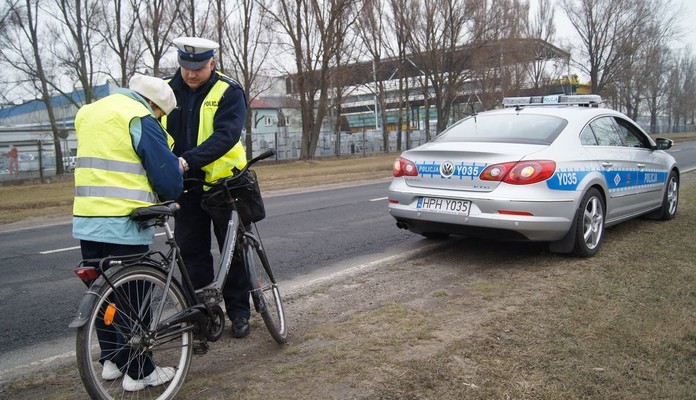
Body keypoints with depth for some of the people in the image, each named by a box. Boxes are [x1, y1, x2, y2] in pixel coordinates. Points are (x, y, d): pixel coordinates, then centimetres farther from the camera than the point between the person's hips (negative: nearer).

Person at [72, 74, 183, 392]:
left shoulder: (89, 113, 16)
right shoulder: (139, 119, -11)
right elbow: (166, 171, -13)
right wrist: (171, 198, 8)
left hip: (86, 221, 8)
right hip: (123, 224, -8)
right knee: (131, 299, 1)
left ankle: (112, 359, 28)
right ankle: (139, 372, 11)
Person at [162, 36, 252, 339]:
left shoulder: (229, 92, -9)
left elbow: (225, 136, -22)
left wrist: (187, 161, -34)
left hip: (224, 182, -3)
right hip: (185, 187, 3)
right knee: (192, 252, 9)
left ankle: (239, 312, 21)